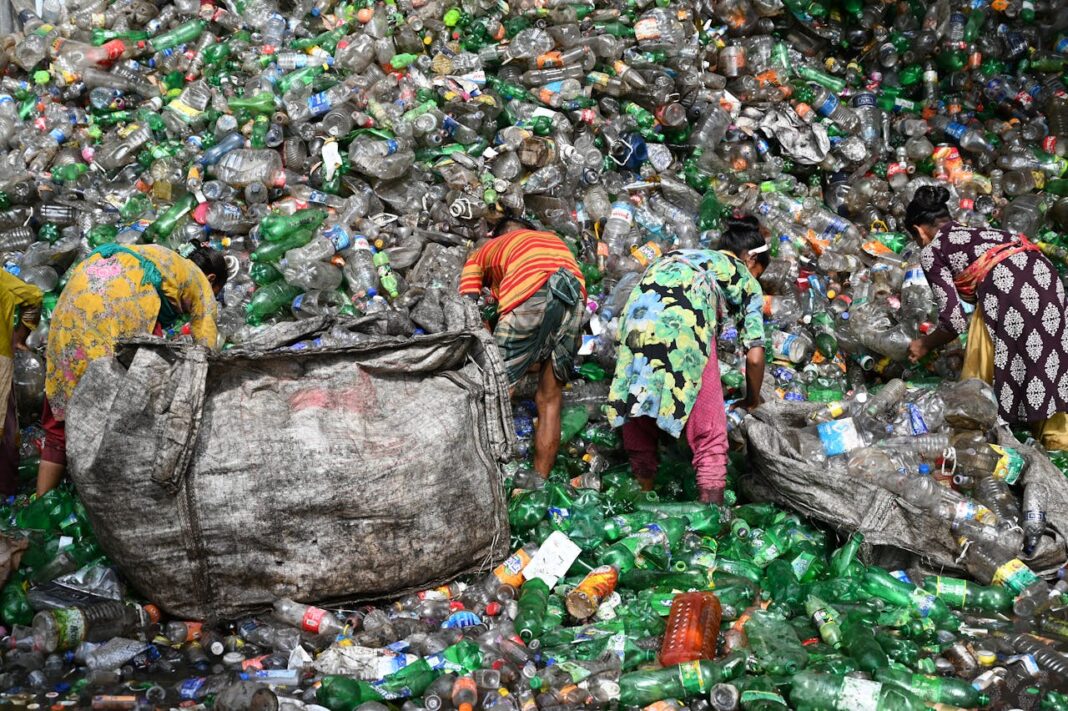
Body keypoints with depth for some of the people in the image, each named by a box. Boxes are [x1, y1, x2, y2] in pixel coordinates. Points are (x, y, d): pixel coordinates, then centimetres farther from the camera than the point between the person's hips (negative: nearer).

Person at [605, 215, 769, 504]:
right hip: (683, 328, -5)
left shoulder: (680, 255, 38)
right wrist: (752, 399, 37)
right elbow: (754, 357, 18)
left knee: (639, 422, 20)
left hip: (636, 318, 5)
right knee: (709, 438, 7)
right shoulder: (745, 280, 25)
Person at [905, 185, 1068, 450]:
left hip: (1007, 286, -7)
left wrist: (925, 344, 26)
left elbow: (955, 320, 7)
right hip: (1044, 275, 7)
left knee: (978, 380, 11)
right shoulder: (979, 232, 34)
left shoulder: (931, 252, 14)